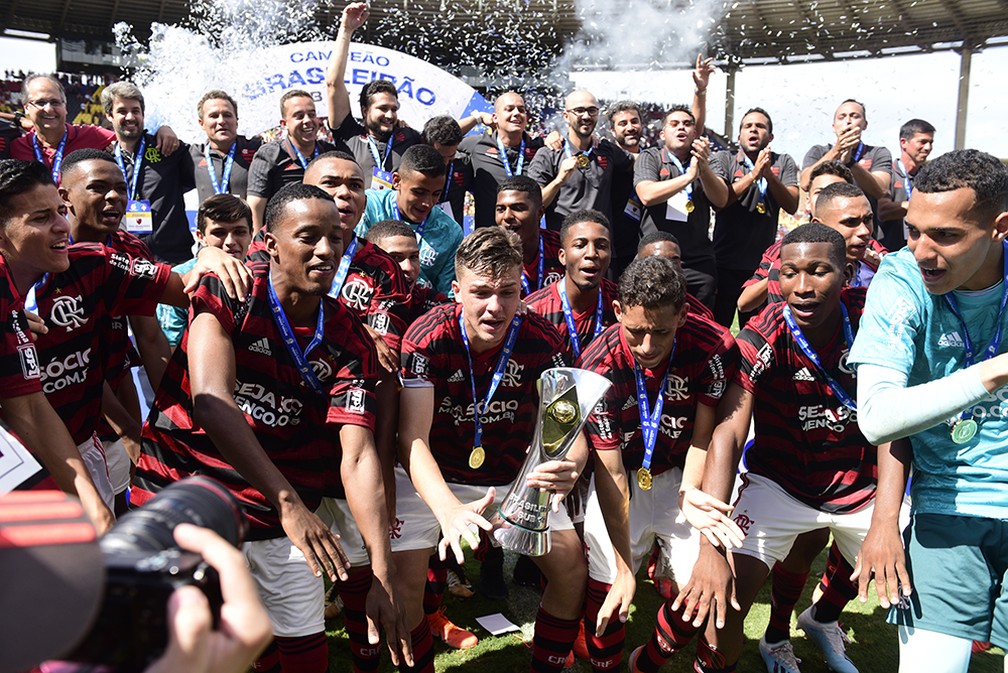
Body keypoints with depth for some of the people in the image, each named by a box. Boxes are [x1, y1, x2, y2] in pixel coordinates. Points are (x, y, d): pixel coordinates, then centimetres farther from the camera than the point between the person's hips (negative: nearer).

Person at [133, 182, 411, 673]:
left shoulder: (349, 342, -6)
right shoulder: (228, 292, -12)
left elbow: (357, 457, -13)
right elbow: (210, 399, -25)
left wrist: (383, 572, -24)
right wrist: (287, 500, -34)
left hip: (275, 517, 3)